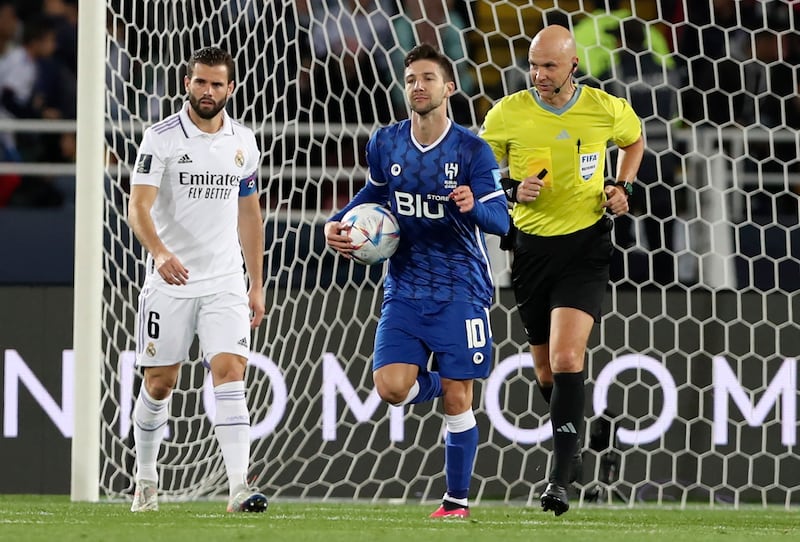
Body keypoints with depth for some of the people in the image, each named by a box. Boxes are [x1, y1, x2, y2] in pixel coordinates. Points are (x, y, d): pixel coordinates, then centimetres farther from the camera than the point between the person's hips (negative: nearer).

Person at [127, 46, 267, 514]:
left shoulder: (244, 142, 8)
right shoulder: (161, 138, -7)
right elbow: (139, 207, -16)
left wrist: (257, 286, 14)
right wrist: (160, 252, -36)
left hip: (226, 282, 2)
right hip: (170, 282, -2)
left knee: (230, 371, -13)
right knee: (159, 384, 6)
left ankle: (239, 487, -21)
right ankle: (146, 480, 25)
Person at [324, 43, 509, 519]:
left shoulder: (472, 150, -9)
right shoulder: (386, 144, 3)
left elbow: (502, 220, -12)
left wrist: (473, 207, -34)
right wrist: (339, 222, 7)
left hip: (459, 289, -3)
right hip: (405, 288, 3)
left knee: (457, 399, -3)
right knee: (391, 387, -12)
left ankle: (457, 501, 13)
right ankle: (434, 382, 24)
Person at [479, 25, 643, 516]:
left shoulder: (606, 109, -6)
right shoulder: (507, 114, -6)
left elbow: (634, 138, 18)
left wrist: (622, 188, 3)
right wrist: (512, 191, -14)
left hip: (586, 245, -2)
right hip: (532, 247, 3)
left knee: (566, 359, -19)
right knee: (547, 370, 12)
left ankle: (560, 478, -19)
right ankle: (569, 444, 41)